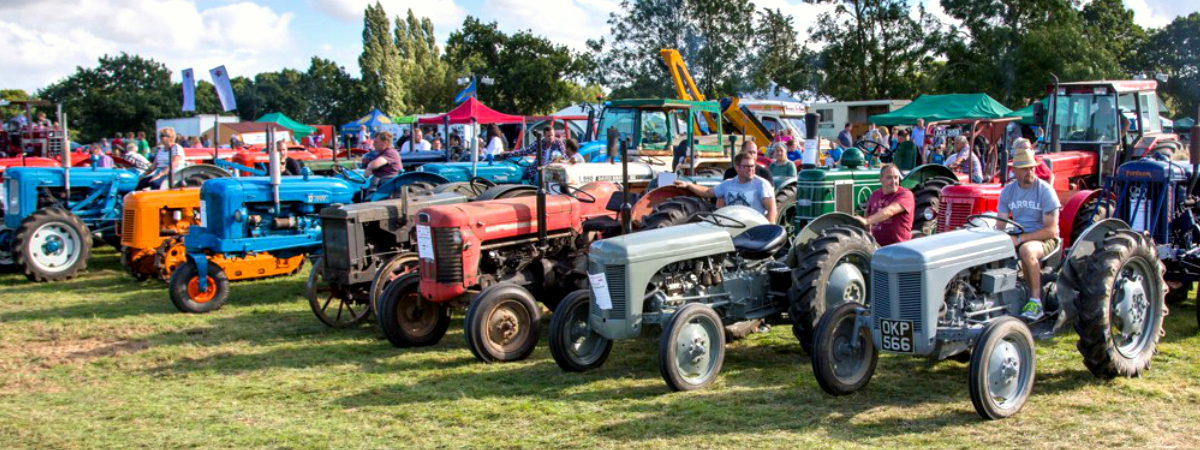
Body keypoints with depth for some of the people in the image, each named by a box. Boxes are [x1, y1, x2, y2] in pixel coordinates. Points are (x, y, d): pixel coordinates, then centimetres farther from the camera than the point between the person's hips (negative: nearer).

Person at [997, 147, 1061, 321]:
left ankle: (1036, 301, -31)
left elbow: (1050, 230, -16)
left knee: (1026, 250, -39)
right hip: (1018, 238, 5)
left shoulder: (1045, 191, -11)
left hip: (1044, 239, -5)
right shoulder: (1008, 191, 4)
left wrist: (1019, 239, -25)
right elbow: (1000, 226, 5)